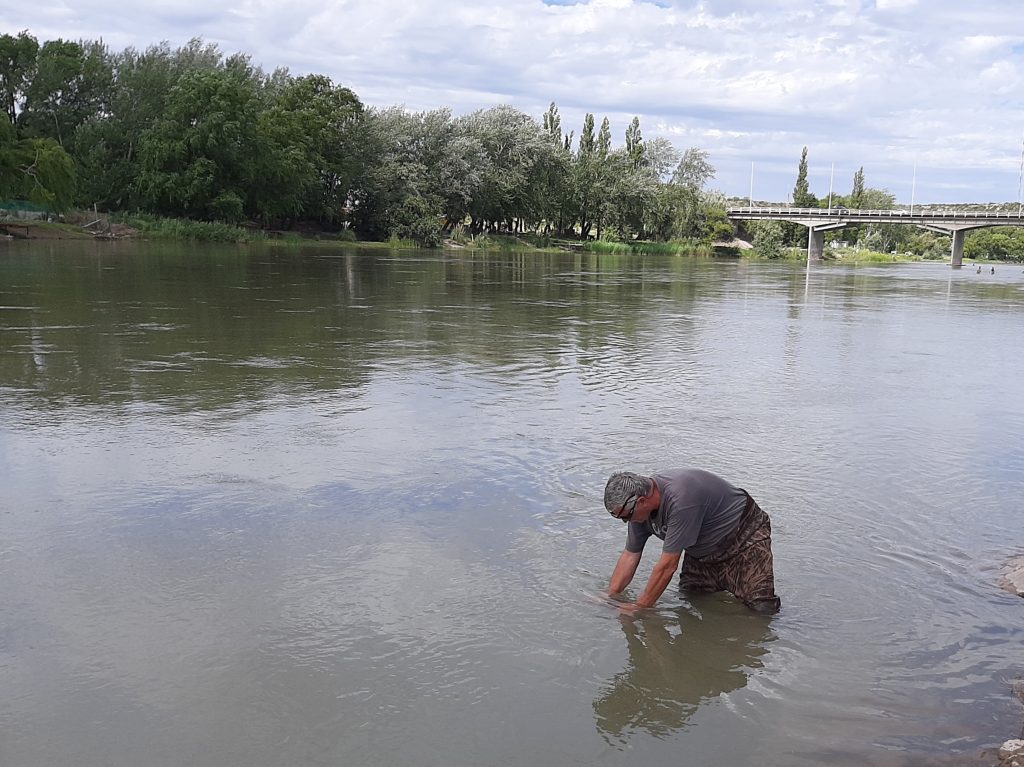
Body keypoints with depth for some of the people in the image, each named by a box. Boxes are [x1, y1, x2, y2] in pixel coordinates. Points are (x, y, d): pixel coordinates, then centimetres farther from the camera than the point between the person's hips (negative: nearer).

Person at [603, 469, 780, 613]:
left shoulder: (680, 499, -37)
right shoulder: (641, 507, -11)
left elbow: (667, 565, -32)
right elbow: (630, 555, 1)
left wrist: (640, 607, -24)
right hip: (703, 550, 8)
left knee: (762, 608, -19)